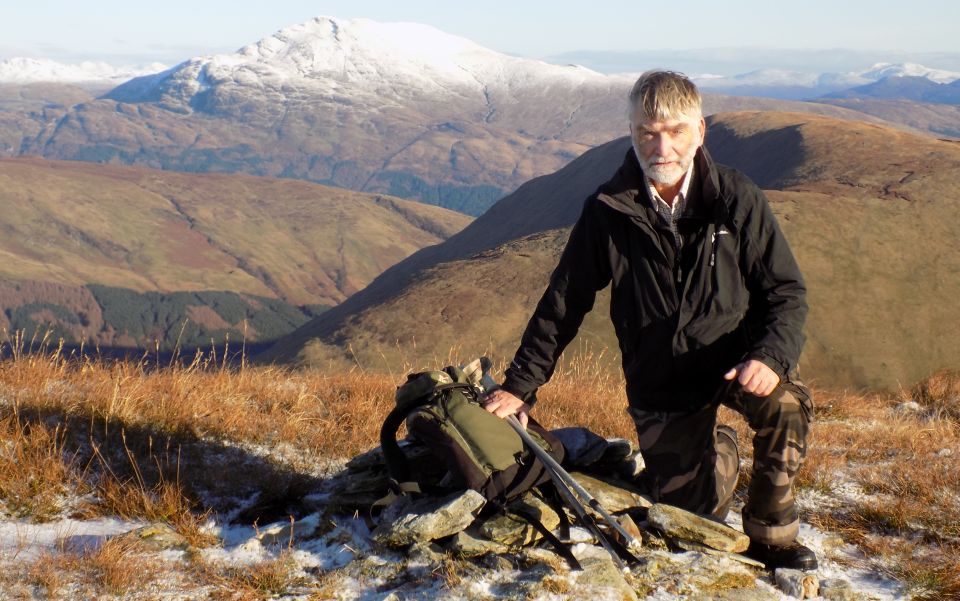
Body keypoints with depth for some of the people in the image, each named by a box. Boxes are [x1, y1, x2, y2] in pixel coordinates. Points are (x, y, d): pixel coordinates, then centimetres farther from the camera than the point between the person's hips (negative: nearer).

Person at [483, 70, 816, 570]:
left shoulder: (738, 200, -11)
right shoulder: (607, 211, -10)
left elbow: (786, 290, -8)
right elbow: (563, 303, -2)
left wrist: (770, 356, -27)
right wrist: (519, 385, -4)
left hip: (733, 357, -1)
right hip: (661, 383, 1)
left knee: (784, 405, -33)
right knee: (687, 514, 1)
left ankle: (769, 535, -7)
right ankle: (717, 451, 38)